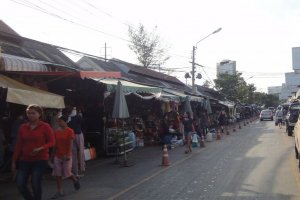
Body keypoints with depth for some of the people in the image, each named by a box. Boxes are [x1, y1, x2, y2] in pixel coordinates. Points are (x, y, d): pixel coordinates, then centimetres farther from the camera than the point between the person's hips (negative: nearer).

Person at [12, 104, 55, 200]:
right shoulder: (23, 127, 6)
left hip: (40, 159, -4)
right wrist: (14, 160, 8)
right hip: (25, 160, 4)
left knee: (36, 184, -8)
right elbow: (18, 145, 8)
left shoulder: (45, 126, -6)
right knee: (20, 184, 0)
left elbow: (52, 142, -4)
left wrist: (41, 148, -21)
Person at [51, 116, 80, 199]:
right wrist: (53, 155, 13)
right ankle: (60, 192, 10)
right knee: (57, 175, 3)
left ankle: (75, 180, 33)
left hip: (66, 156, -5)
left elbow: (71, 144, -13)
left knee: (67, 173, 2)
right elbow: (55, 145, 12)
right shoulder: (57, 132, 6)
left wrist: (68, 154, -20)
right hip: (57, 156, 5)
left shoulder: (70, 131, -9)